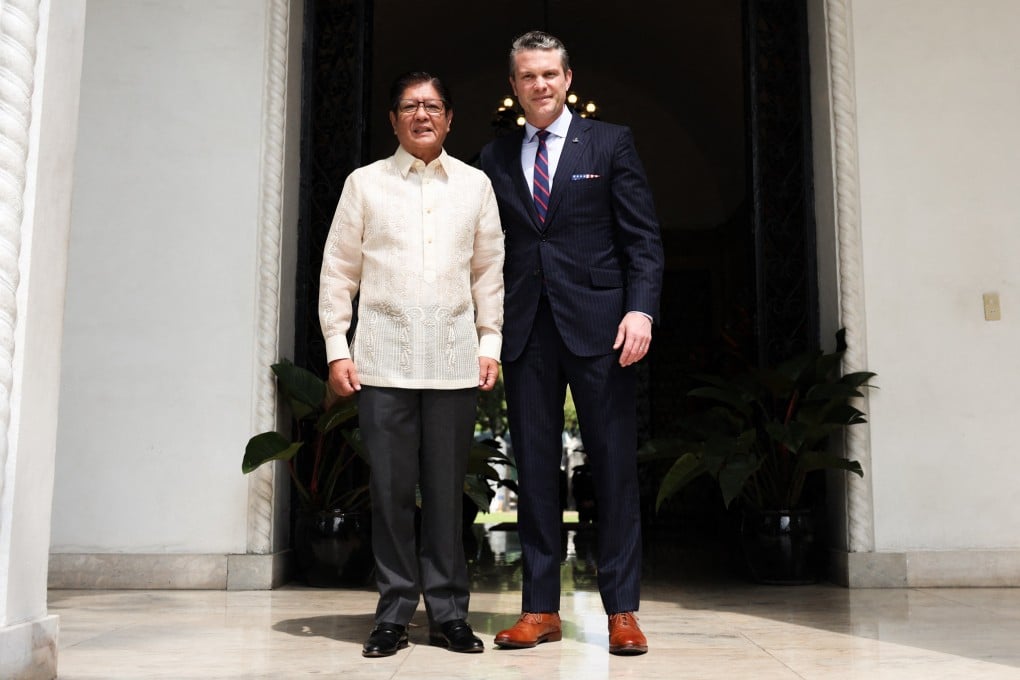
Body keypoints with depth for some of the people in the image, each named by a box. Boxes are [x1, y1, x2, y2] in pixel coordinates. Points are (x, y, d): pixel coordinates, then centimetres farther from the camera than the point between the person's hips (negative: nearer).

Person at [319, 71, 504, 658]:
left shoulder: (475, 184, 12)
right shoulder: (365, 183, 8)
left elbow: (489, 272, 12)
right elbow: (338, 272, 7)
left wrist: (491, 343, 4)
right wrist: (337, 347, 0)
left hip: (454, 360, 1)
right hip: (383, 360, 0)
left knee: (447, 489, 5)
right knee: (391, 489, 3)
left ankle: (448, 611, 15)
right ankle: (395, 611, 13)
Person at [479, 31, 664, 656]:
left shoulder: (610, 143, 7)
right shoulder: (496, 158, 14)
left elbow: (643, 237, 1)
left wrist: (641, 308, -12)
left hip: (597, 323, -2)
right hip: (526, 329, 3)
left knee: (614, 464, 0)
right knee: (534, 467, 5)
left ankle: (623, 610, 9)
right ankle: (541, 609, 13)